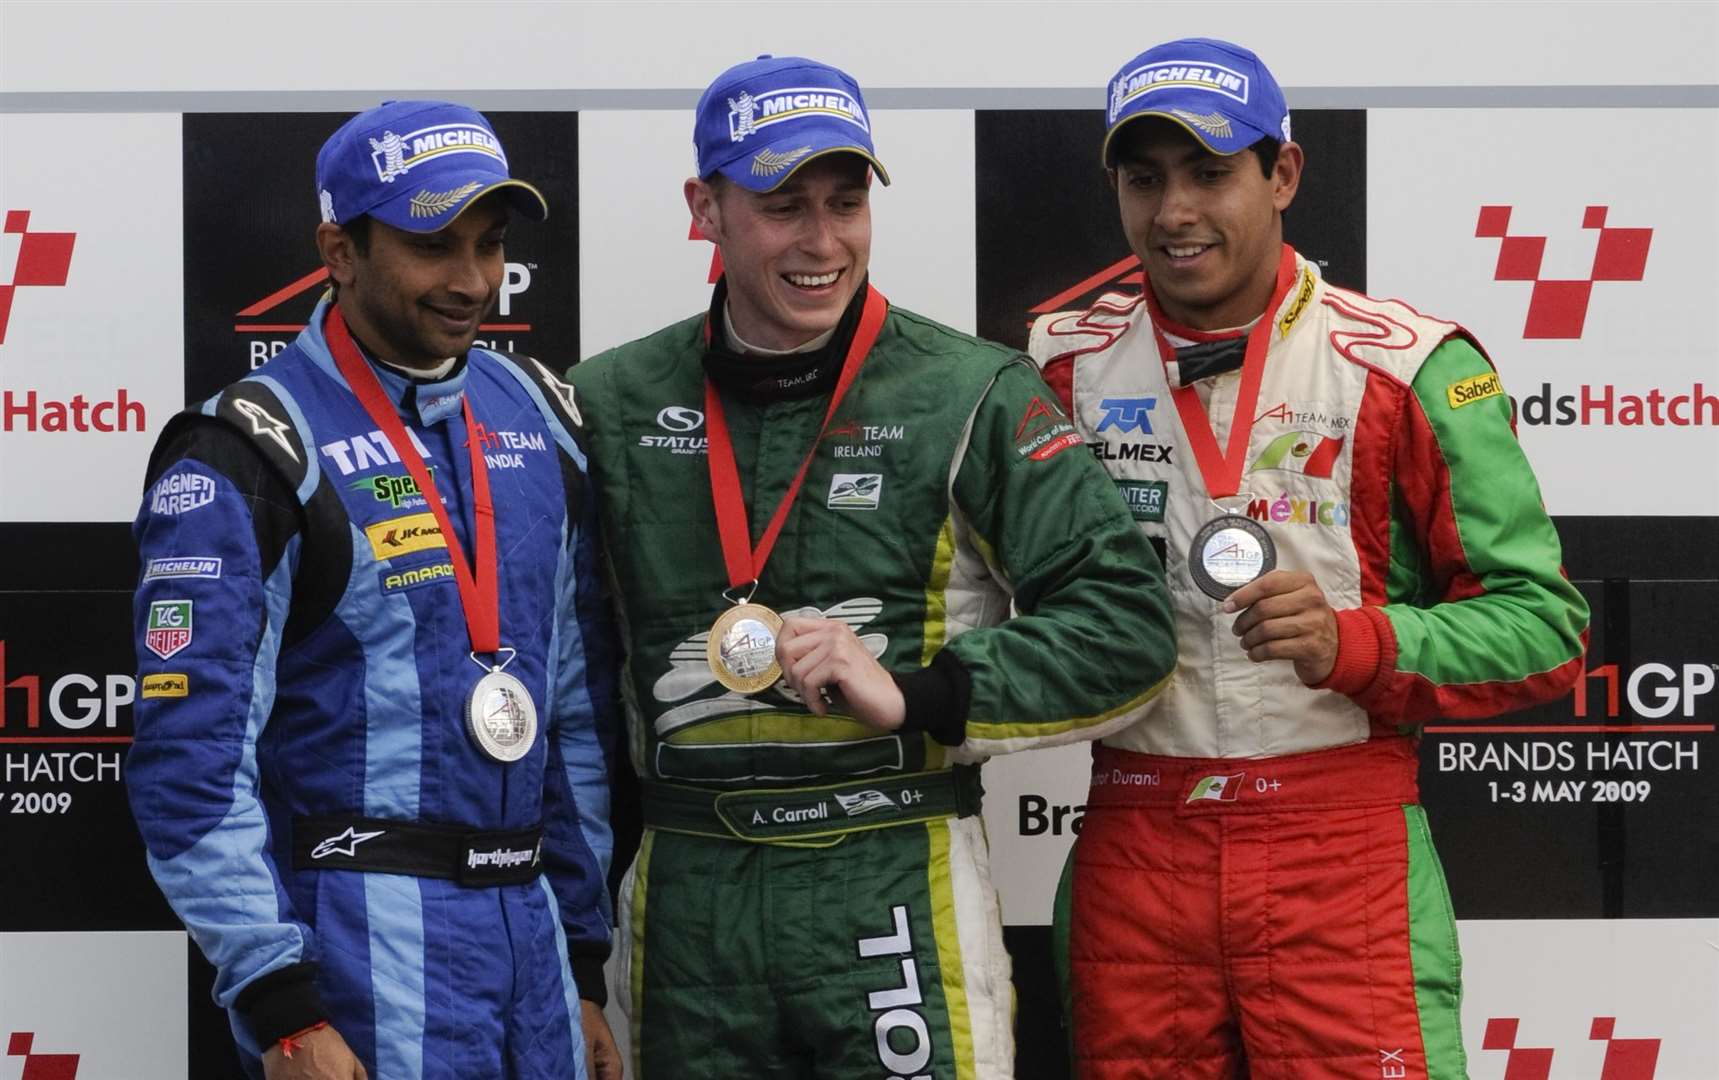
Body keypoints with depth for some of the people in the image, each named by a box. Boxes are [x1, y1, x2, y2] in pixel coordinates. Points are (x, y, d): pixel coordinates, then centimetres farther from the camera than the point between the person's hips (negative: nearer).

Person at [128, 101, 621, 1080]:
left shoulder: (542, 420, 10)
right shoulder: (251, 457, -9)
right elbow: (191, 766, -12)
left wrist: (586, 970, 13)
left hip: (529, 923, 6)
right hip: (360, 946, -6)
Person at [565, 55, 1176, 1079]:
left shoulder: (972, 396, -4)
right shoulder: (614, 403, 6)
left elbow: (1127, 624, -7)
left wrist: (914, 696, -15)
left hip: (901, 889, -3)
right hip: (686, 901, 3)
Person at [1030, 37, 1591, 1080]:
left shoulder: (1407, 366, -4)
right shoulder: (1064, 366, 7)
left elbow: (1541, 623, -5)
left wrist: (1353, 644, -20)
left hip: (1343, 853, -3)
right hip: (1132, 849, 3)